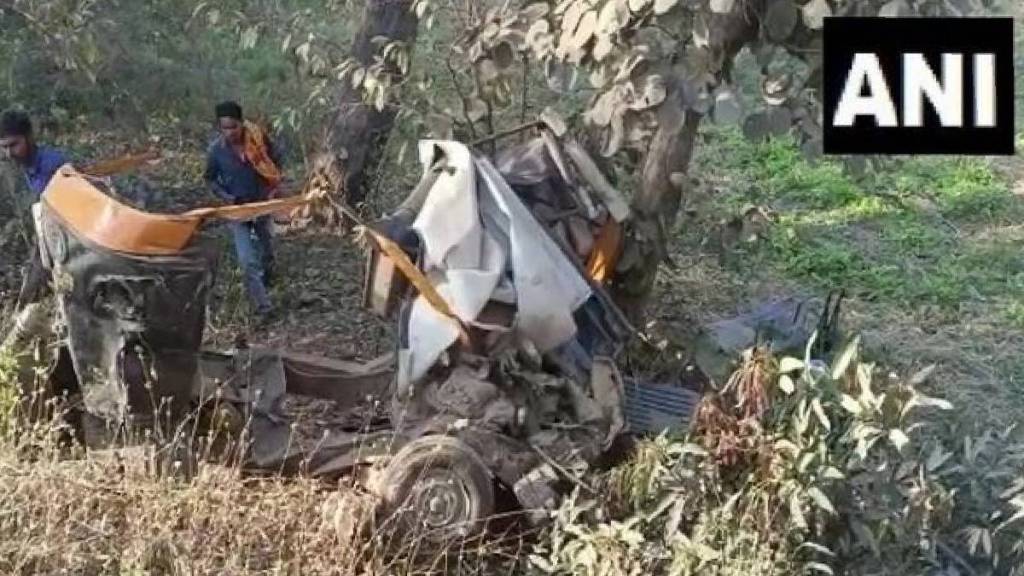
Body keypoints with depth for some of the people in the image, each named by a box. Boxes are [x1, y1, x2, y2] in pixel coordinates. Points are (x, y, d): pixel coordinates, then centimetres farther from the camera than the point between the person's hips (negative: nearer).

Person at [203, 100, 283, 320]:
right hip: (237, 207, -2)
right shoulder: (216, 150, -20)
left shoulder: (258, 137, -18)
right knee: (248, 261, -9)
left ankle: (267, 281, 55)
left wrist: (272, 187, -9)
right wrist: (226, 197, -18)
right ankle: (263, 306, 0)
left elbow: (275, 161, -1)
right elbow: (210, 178, -4)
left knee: (266, 247, 25)